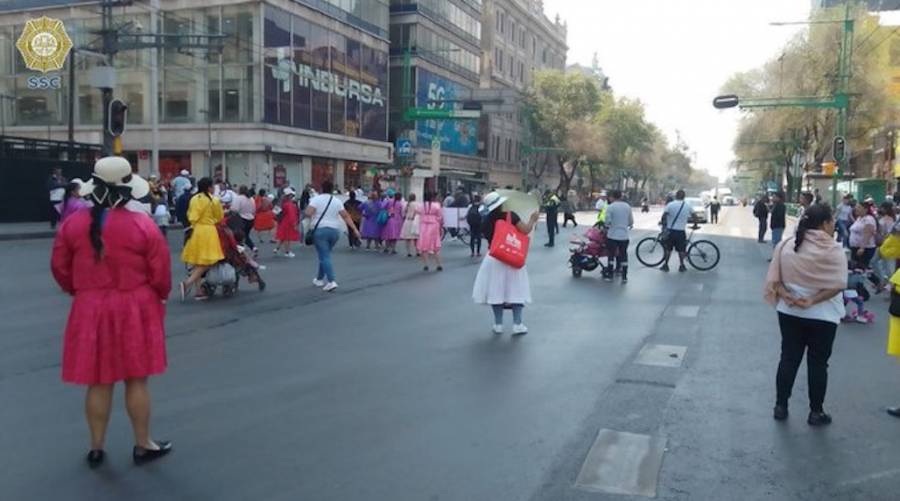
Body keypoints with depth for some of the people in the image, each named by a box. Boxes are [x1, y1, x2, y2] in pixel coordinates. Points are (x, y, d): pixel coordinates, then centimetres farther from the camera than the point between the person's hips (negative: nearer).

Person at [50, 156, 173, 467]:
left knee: (99, 383, 11)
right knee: (136, 381, 8)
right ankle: (143, 445, 19)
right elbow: (160, 271, -7)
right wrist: (160, 297, 13)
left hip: (90, 310, 3)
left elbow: (60, 267, 7)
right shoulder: (143, 225, -13)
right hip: (134, 310, -2)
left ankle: (97, 448, 22)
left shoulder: (73, 223, -3)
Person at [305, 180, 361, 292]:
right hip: (334, 230, 5)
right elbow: (346, 216, 2)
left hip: (320, 230, -5)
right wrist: (354, 229, 2)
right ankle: (320, 279, 30)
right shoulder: (337, 201, 7)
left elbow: (308, 213, -18)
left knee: (325, 256, -6)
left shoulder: (316, 199, -5)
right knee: (325, 255, 20)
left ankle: (331, 281, -19)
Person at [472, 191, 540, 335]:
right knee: (516, 291, 6)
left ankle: (498, 324, 10)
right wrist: (533, 219, 1)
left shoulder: (485, 222, -2)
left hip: (494, 259, 2)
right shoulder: (510, 216, -11)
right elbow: (526, 230, -14)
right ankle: (517, 324, 3)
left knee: (496, 291, 8)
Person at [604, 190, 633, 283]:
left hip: (612, 235, -3)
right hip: (624, 236, 3)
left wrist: (607, 227, 9)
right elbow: (631, 221, 9)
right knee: (623, 255, 8)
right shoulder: (627, 206, 4)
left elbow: (608, 221, -11)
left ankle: (609, 275, 11)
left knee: (611, 255, 7)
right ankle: (624, 277, 10)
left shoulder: (610, 207, -9)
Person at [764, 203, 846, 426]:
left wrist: (786, 296, -12)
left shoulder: (786, 245, 0)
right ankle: (816, 412, 18)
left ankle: (780, 407, 19)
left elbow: (774, 279, -4)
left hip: (790, 313, 4)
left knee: (788, 359, 13)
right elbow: (837, 284, -18)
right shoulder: (833, 250, -13)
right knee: (818, 363, 8)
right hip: (822, 316, -4)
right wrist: (812, 301, -17)